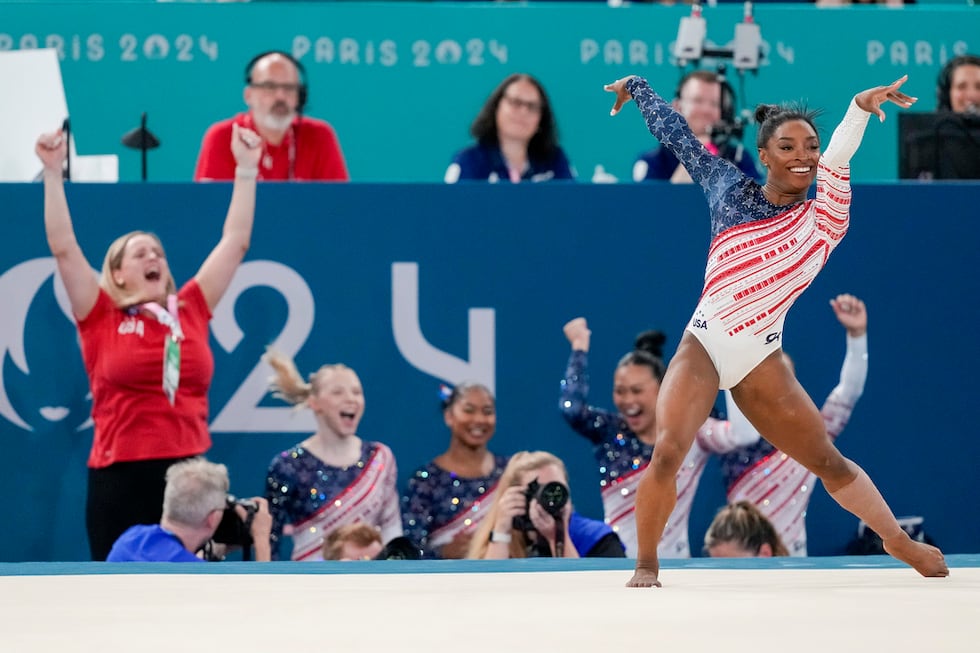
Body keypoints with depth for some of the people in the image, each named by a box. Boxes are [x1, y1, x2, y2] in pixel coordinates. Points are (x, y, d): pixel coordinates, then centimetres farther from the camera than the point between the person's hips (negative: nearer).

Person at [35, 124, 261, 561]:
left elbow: (235, 243, 12)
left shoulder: (190, 310, 10)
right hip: (121, 476, -3)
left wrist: (246, 169, 10)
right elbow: (63, 248, -3)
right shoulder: (101, 319, 3)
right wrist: (53, 172, -8)